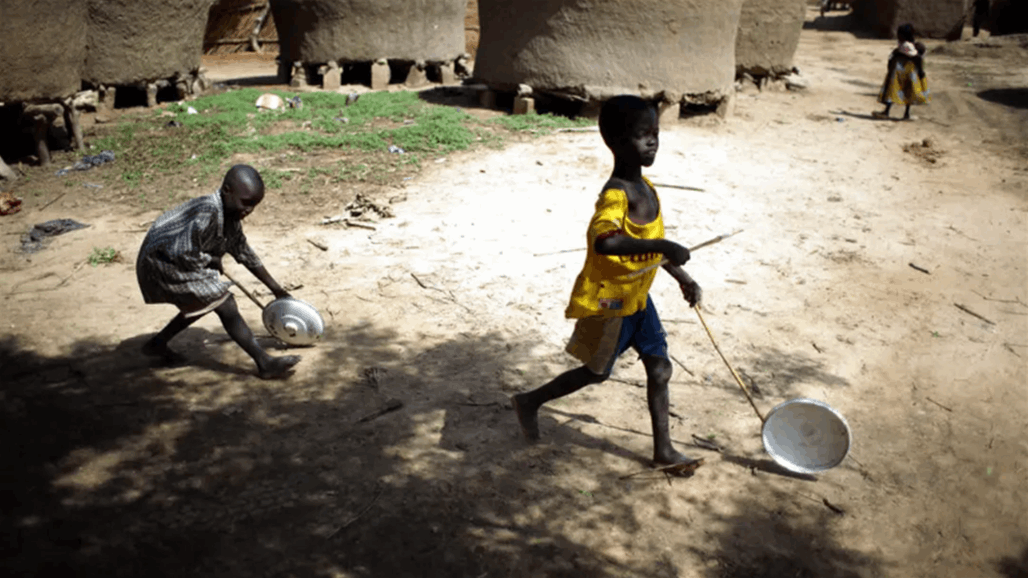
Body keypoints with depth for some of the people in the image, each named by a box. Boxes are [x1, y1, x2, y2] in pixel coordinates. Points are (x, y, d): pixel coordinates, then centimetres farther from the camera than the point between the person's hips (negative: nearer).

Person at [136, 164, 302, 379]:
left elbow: (244, 253, 12)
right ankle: (265, 364, -17)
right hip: (162, 262, -10)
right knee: (224, 304, -16)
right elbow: (184, 253, -32)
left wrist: (276, 289, 14)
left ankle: (157, 344, 38)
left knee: (207, 302, 24)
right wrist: (212, 261, -13)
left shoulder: (231, 217, 3)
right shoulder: (208, 213, -28)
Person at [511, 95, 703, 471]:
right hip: (608, 302, -8)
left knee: (660, 369, 9)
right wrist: (662, 246, -49)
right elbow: (603, 240, -46)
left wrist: (682, 277, 19)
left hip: (637, 297, 8)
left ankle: (663, 449, 22)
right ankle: (530, 401, 32)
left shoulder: (645, 187, 4)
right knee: (596, 372, 10)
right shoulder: (616, 194, -27)